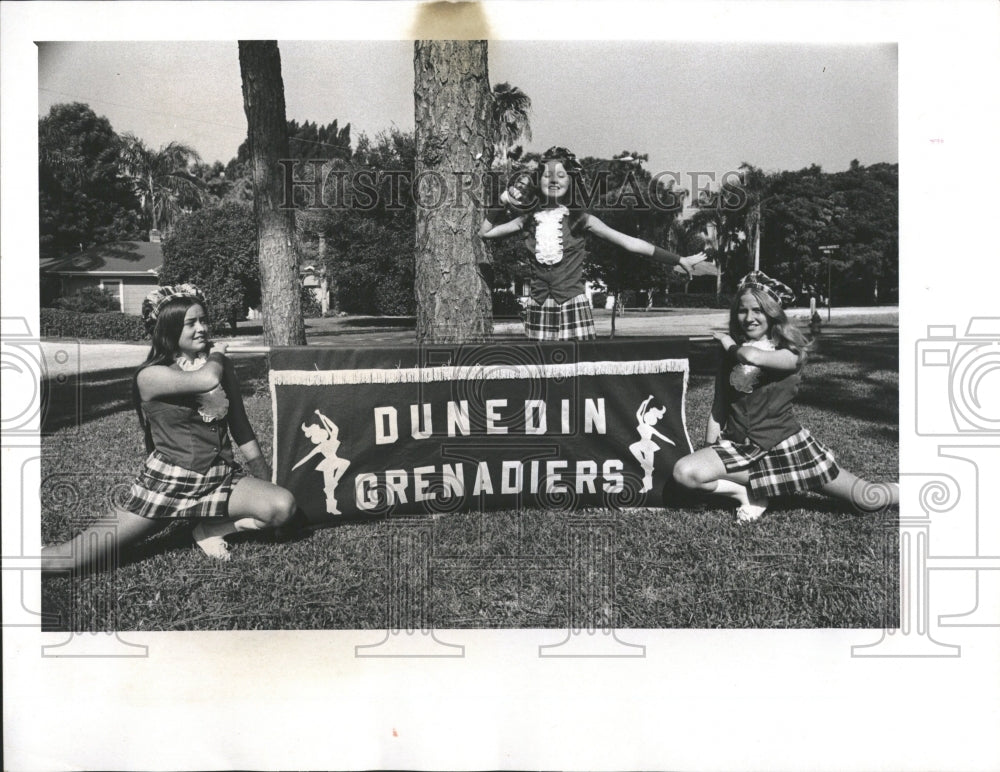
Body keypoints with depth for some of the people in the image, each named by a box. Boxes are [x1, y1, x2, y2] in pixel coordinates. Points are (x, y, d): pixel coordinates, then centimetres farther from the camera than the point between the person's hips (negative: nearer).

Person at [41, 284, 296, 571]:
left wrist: (264, 475, 9)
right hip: (167, 482, -4)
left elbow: (240, 425, 13)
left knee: (284, 506, -22)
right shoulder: (151, 375, -10)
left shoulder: (222, 366, 6)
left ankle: (210, 530, 0)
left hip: (221, 478, 4)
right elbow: (208, 380, -27)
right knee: (71, 557, -9)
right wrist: (217, 354, -5)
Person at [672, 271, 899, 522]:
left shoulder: (791, 352, -6)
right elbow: (719, 408, 6)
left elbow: (754, 356, -29)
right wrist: (709, 454, 1)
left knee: (867, 498, -3)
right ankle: (749, 493, -3)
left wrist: (730, 344, -8)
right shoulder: (731, 356, 4)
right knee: (683, 472, -24)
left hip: (784, 445, -2)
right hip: (738, 447, 3)